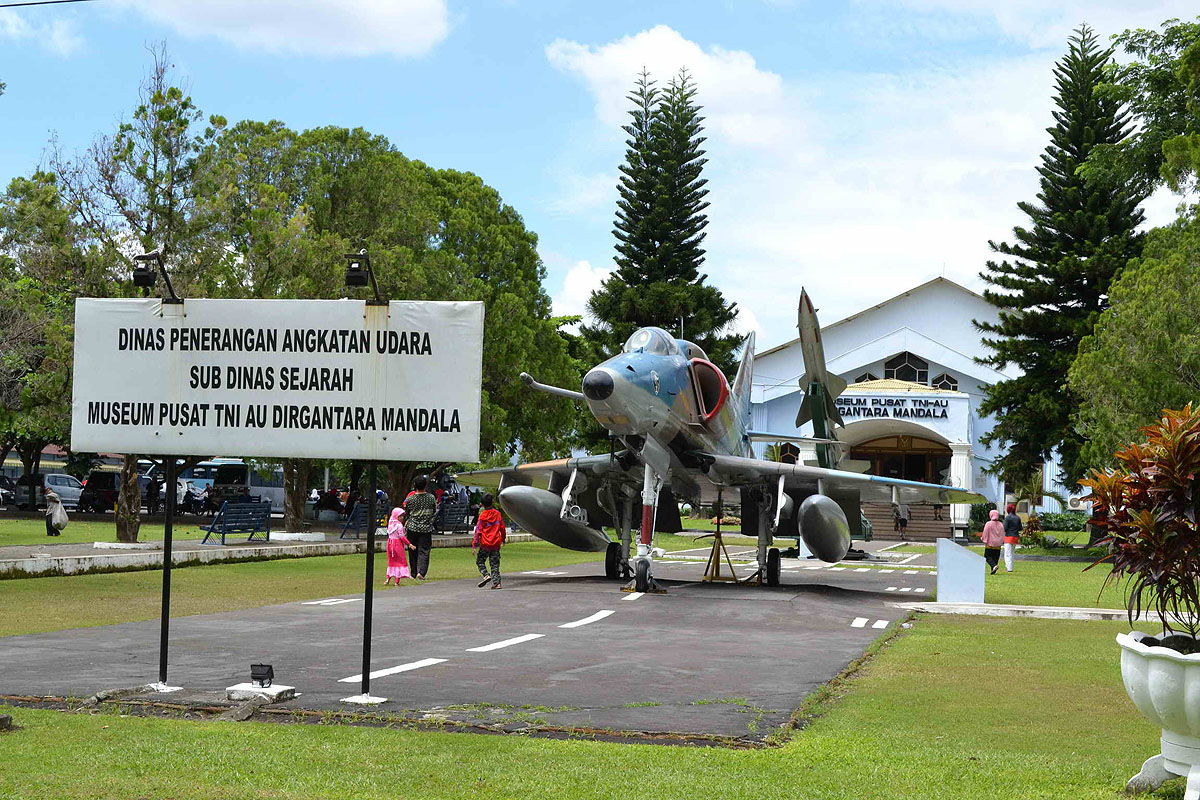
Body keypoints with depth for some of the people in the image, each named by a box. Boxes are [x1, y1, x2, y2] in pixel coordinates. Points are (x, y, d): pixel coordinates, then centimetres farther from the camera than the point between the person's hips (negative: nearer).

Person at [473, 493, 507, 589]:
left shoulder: (482, 515, -7)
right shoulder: (497, 514, 4)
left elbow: (478, 530, -9)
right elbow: (502, 528, 11)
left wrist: (475, 544, -6)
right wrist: (503, 540, 26)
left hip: (485, 543, -4)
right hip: (496, 544, 4)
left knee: (479, 561, 12)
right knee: (495, 564, 9)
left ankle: (486, 575, -10)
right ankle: (496, 582, 1)